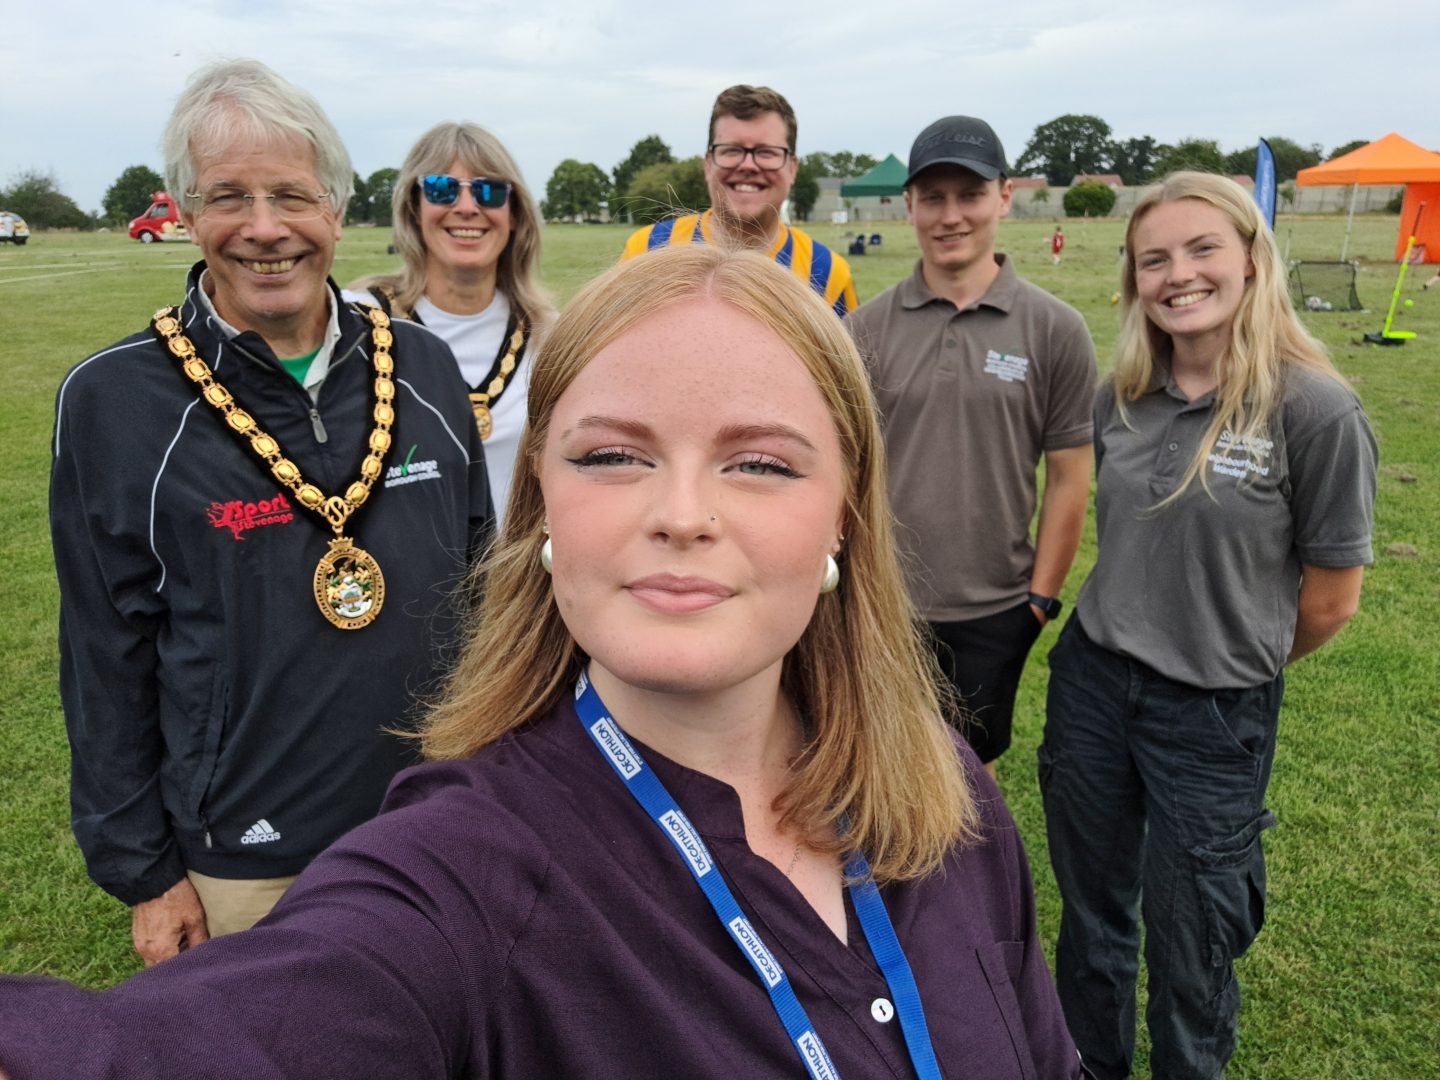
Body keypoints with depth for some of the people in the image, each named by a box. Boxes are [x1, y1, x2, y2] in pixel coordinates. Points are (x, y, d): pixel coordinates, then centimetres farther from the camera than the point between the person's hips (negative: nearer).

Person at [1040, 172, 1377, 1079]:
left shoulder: (1316, 411, -17)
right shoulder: (1123, 398, -1)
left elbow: (1329, 603, -8)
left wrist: (1232, 658, 5)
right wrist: (1137, 634, 11)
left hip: (1213, 715, -4)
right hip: (1091, 681, 5)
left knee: (1188, 937, 13)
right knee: (1092, 906, 21)